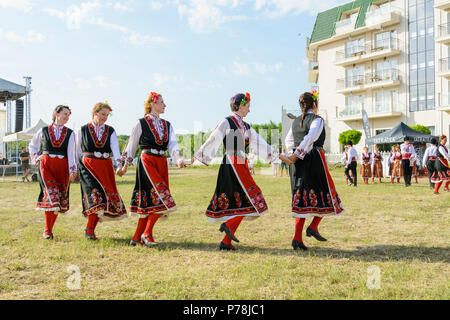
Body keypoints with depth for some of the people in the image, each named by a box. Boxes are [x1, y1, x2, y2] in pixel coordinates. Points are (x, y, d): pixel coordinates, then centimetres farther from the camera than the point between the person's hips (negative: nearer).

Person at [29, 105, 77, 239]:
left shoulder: (70, 133, 8)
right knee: (51, 193, -17)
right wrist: (35, 158, 9)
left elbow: (71, 153, 0)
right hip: (46, 165, -2)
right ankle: (47, 229, -8)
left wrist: (72, 171, -7)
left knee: (60, 197, 1)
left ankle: (49, 228, 15)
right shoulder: (44, 131, 8)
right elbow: (32, 146, 22)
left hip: (62, 167, 2)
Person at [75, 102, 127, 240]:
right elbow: (78, 151, 11)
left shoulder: (110, 131, 9)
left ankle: (91, 229, 10)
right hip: (88, 166, -3)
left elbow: (115, 147, -7)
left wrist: (119, 164, -23)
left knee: (106, 196, -1)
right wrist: (77, 169, 9)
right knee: (95, 194, -17)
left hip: (106, 167, 3)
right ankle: (89, 229, -8)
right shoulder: (83, 130, 6)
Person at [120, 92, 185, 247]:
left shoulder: (167, 125, 15)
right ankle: (147, 233, -3)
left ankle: (138, 237, 11)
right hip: (147, 161, -6)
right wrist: (126, 165, 12)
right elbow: (132, 145, 7)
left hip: (162, 163, 6)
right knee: (160, 197, -17)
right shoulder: (141, 123, 0)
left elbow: (172, 144, 1)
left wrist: (178, 159, -18)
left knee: (150, 201, 4)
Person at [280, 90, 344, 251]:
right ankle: (313, 227, 4)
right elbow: (310, 138, -20)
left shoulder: (296, 121, 14)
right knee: (326, 195, 12)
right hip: (314, 160, -6)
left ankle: (297, 238, 0)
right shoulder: (317, 119, -6)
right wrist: (296, 155, -20)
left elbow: (288, 140, 19)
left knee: (302, 197, 6)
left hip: (299, 163, 6)